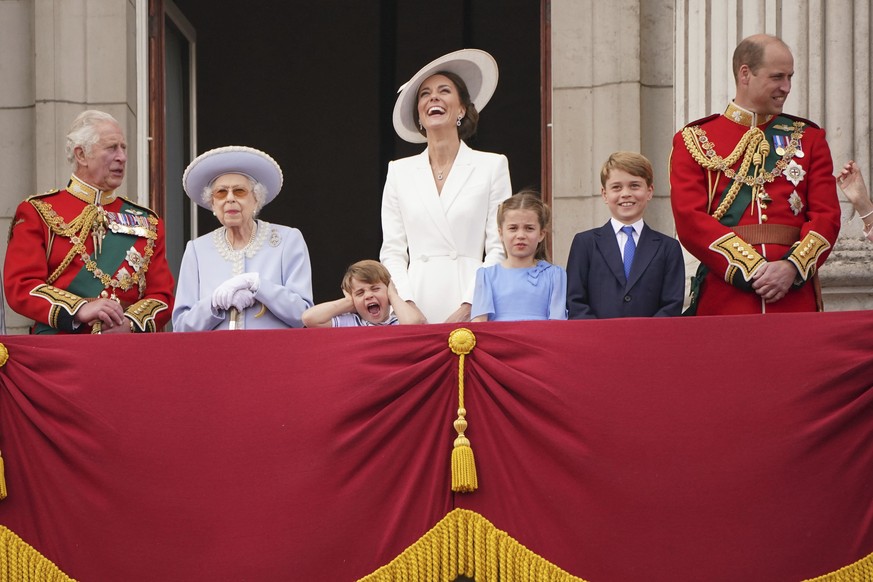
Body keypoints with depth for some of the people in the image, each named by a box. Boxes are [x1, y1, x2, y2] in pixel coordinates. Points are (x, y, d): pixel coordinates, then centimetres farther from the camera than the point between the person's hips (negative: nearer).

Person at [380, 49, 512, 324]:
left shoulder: (492, 166, 7)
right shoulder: (399, 172, 14)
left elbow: (498, 249, 1)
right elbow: (392, 251, 10)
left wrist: (469, 306, -10)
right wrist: (407, 306, -5)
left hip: (471, 309, -2)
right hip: (417, 300, 2)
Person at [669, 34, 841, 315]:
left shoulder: (808, 138, 14)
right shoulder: (694, 140, 6)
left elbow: (827, 215, 5)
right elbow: (690, 220, -5)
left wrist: (792, 267, -14)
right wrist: (751, 271, -15)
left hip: (795, 294, 2)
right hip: (724, 297, -2)